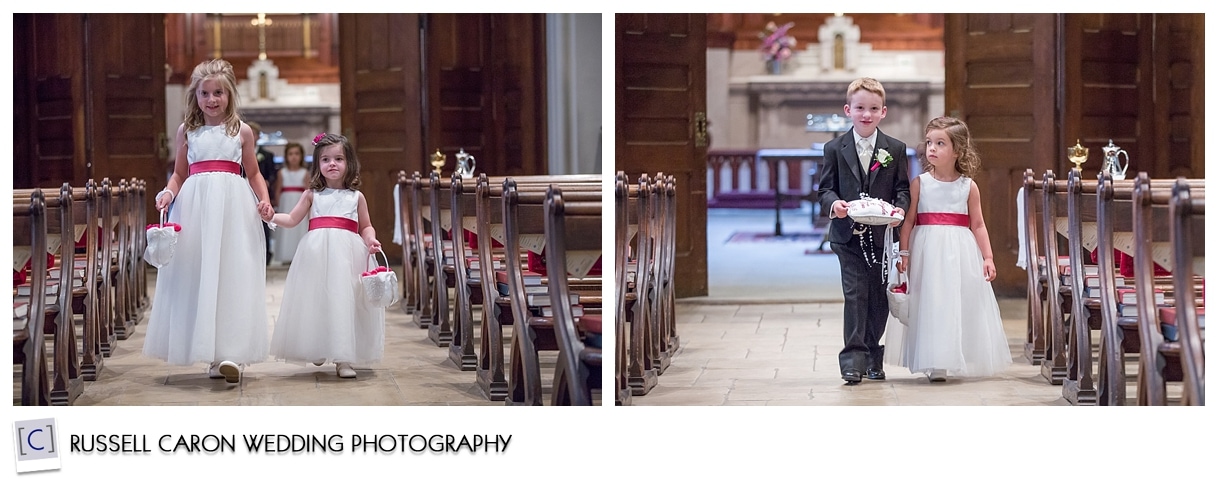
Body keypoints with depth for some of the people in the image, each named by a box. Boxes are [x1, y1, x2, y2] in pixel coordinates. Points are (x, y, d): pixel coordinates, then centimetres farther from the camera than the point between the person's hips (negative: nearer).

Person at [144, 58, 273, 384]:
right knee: (196, 276, -2)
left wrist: (264, 199, -2)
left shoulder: (242, 131, 8)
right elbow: (179, 174, 15)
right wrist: (168, 193, -4)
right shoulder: (187, 131, 10)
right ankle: (212, 355, 3)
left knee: (232, 275, -8)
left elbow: (253, 174, 14)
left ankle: (231, 352, -12)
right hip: (195, 205, 2)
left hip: (233, 207, -1)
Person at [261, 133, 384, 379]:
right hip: (317, 253, 1)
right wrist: (271, 216, -7)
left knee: (344, 301, -5)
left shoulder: (356, 197, 10)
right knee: (316, 301, -1)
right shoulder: (312, 194, 10)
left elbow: (366, 226, 16)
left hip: (346, 254, -1)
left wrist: (371, 240, -4)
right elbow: (292, 219, 9)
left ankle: (343, 358, -1)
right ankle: (318, 350, 18)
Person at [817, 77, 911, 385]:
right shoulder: (835, 149, 3)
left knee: (879, 298, 8)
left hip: (882, 234, 1)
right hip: (848, 236, -1)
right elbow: (826, 188, 3)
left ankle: (873, 358, 21)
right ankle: (853, 360, -9)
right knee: (855, 295, -8)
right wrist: (833, 203, -19)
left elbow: (903, 188, 5)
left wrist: (900, 208, -16)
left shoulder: (895, 149, 5)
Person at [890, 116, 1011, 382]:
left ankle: (957, 358, 15)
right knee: (931, 304, -4)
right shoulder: (919, 183, 1)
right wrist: (903, 253, -7)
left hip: (960, 252, 1)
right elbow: (908, 221, 0)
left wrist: (987, 257, 0)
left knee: (961, 305, 3)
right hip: (928, 251, -1)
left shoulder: (969, 187, 3)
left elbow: (978, 225, 6)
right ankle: (934, 364, -1)